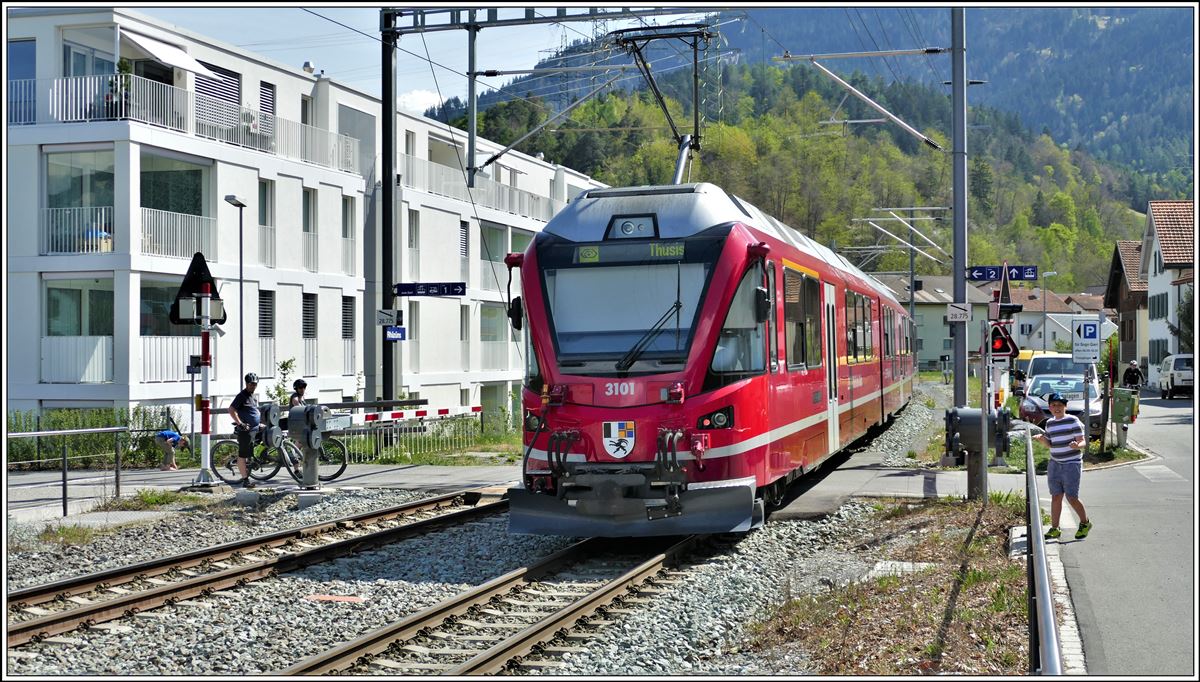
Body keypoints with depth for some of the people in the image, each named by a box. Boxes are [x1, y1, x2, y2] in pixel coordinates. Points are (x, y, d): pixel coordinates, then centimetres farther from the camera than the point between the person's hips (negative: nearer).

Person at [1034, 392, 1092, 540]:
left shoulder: (1073, 421, -8)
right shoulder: (1049, 423, 11)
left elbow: (1083, 442, -9)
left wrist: (1077, 445, -31)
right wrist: (1042, 439, -1)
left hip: (1072, 464, -6)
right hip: (1055, 464, 6)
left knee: (1071, 498, -5)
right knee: (1055, 497, 5)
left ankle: (1085, 523, 18)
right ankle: (1054, 529, 11)